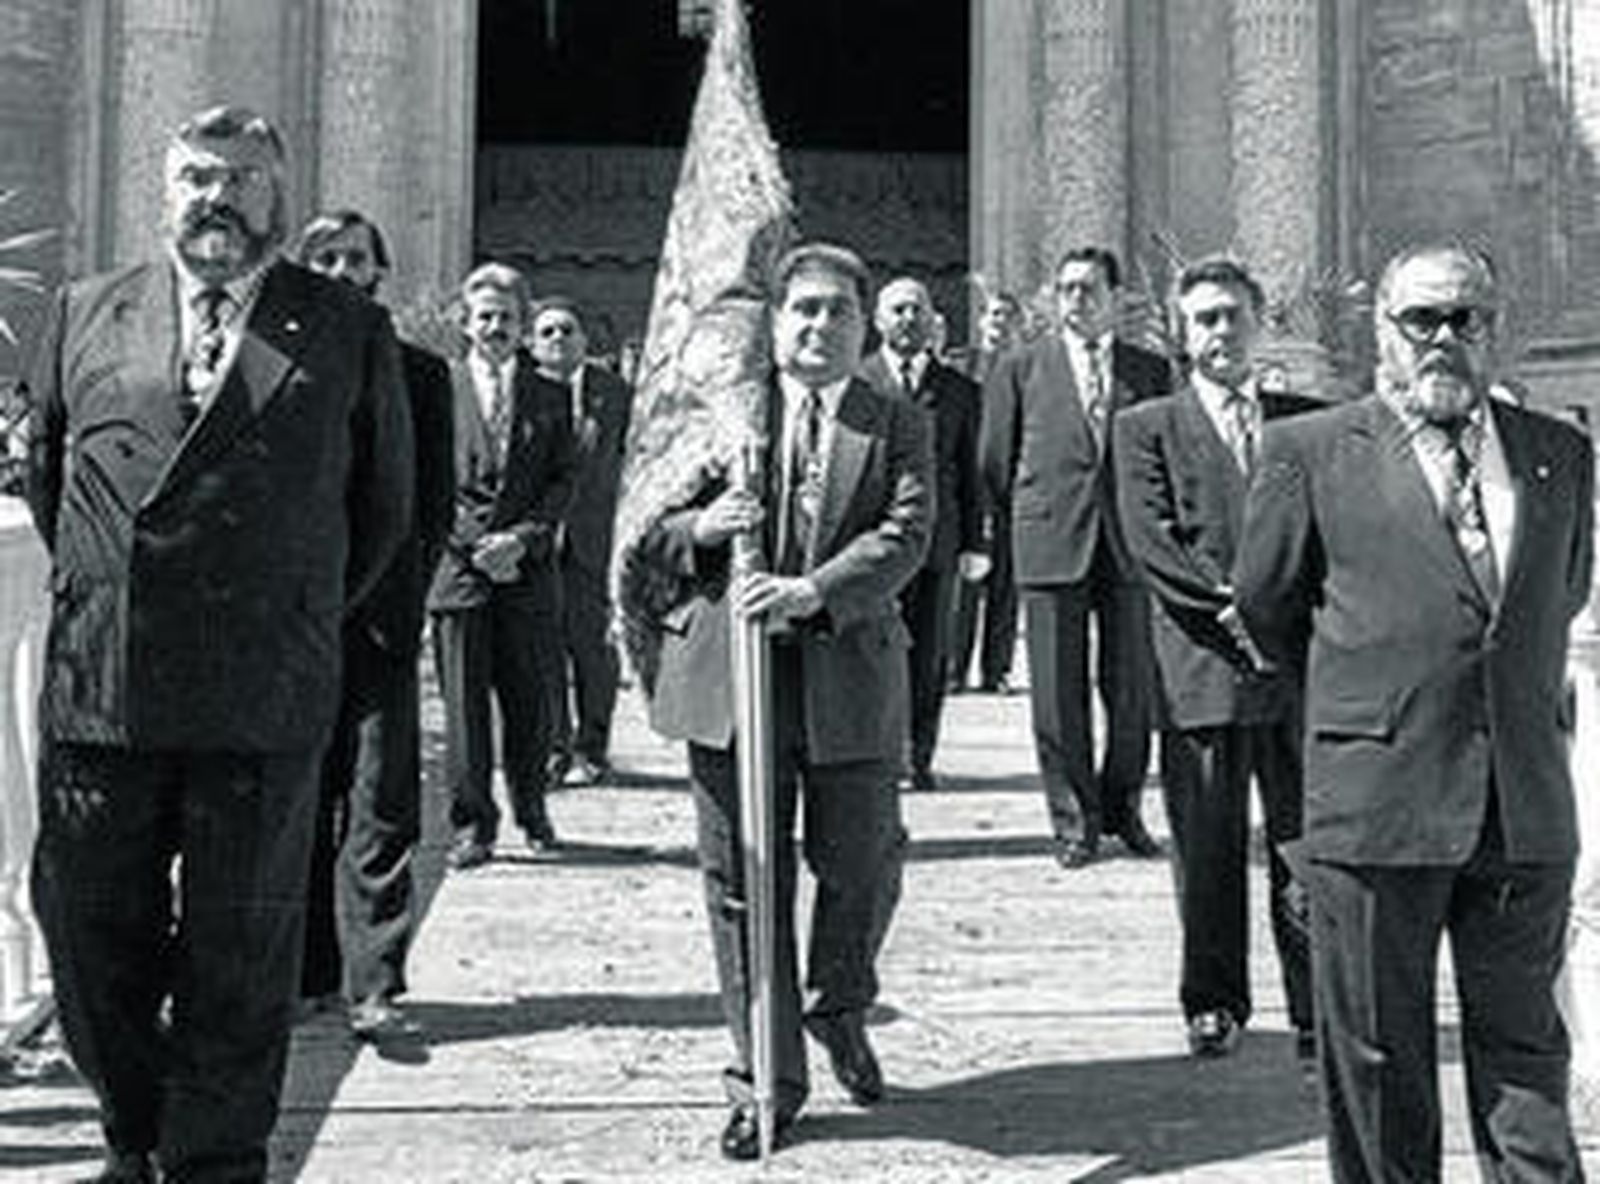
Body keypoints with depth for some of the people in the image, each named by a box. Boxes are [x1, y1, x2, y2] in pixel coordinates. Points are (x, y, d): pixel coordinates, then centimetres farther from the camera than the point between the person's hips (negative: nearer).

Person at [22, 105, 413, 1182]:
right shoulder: (88, 315, 11)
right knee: (92, 936, 9)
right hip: (97, 690, 3)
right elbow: (45, 475, 21)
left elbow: (385, 507, 11)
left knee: (239, 953, 4)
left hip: (264, 700, -2)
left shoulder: (351, 333, 4)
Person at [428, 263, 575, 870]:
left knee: (530, 699, 6)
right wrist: (472, 543, -7)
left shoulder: (551, 397, 11)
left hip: (528, 569, 1)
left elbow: (562, 482, 6)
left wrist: (523, 537, -9)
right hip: (457, 564, -1)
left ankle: (530, 808, 25)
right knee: (463, 700, -2)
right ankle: (472, 824, 4)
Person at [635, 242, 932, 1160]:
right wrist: (700, 529, -16)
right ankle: (767, 1080, 20)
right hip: (731, 680, 0)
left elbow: (906, 535, -10)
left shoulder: (899, 427, 6)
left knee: (861, 869, 10)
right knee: (744, 885, 6)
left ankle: (841, 1011, 41)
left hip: (851, 681, 0)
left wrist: (813, 590, -26)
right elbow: (649, 531, 7)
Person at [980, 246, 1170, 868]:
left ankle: (1123, 809, 20)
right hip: (1051, 547, -1)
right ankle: (1073, 818, 10)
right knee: (1058, 691, 0)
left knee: (1132, 687, 5)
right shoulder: (1020, 369, 6)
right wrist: (1031, 516, 11)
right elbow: (996, 464, 10)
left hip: (1130, 548, 1)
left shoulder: (1150, 371, 9)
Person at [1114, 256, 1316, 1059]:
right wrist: (1231, 607, -13)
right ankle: (1214, 1002, 17)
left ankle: (1318, 1009, 11)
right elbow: (1149, 541, -4)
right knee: (1206, 848, 4)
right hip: (1200, 664, -1)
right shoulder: (1147, 428, 8)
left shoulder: (1310, 422, 15)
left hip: (1300, 663, 2)